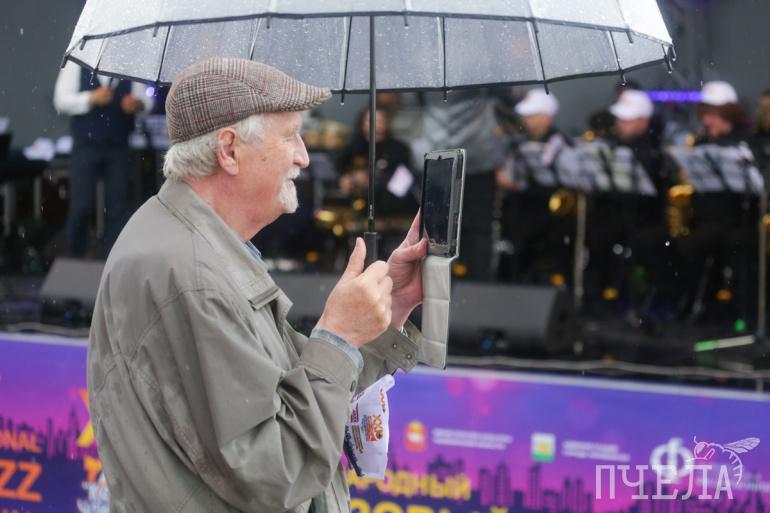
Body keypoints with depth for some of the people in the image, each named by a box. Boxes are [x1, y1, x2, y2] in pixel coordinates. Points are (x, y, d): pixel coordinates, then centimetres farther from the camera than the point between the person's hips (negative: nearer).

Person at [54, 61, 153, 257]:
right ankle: (75, 258, 15)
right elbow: (61, 100, -4)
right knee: (81, 206, -1)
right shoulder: (76, 64, 2)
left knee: (118, 207, 1)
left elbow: (146, 99, 7)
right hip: (86, 144, -2)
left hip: (119, 146, 2)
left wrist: (138, 103, -17)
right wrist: (91, 98, -20)